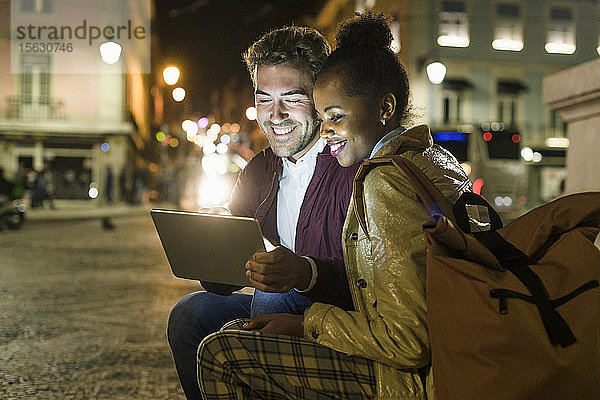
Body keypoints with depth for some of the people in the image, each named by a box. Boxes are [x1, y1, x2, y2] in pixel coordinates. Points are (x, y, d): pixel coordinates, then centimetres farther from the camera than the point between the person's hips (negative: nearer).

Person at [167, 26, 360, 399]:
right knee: (191, 313, -6)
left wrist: (306, 272, -45)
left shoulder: (356, 167, -16)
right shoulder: (259, 170, 8)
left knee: (272, 297, -31)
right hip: (282, 306, 7)